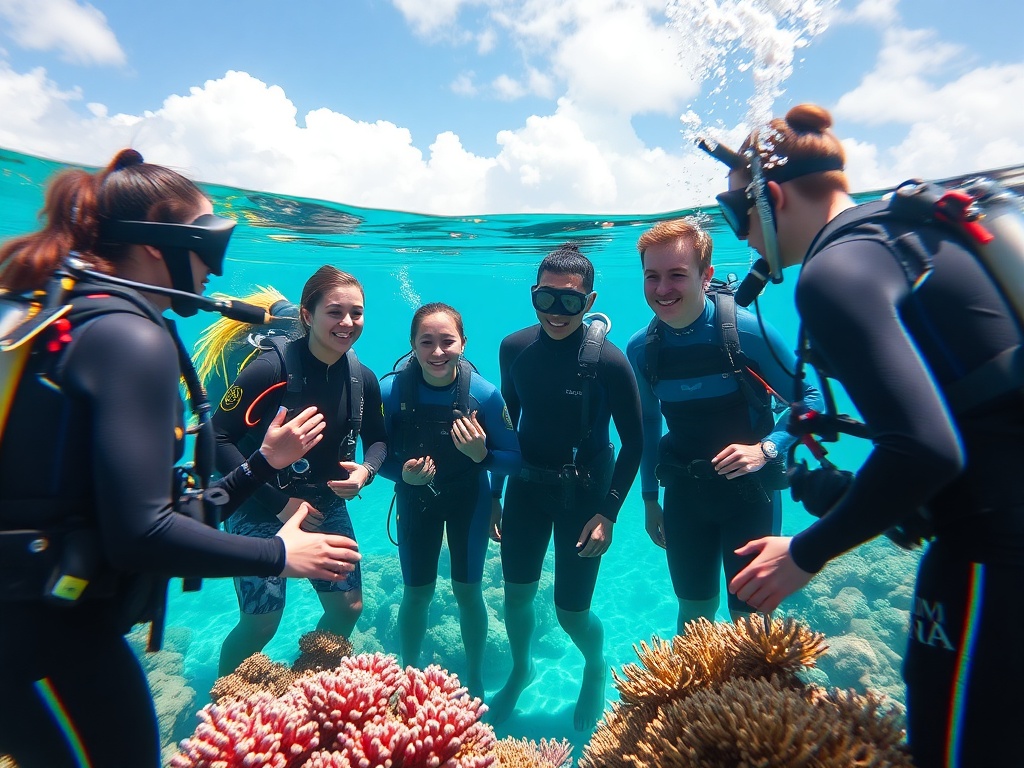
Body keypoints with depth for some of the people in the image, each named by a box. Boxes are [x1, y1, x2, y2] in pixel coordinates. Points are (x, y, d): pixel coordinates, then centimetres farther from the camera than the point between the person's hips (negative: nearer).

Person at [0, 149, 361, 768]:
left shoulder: (72, 318, 10)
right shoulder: (130, 336, -19)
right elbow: (140, 533, -26)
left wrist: (265, 461, 17)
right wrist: (279, 554, -14)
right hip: (54, 638, -9)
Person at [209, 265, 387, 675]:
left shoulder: (362, 378, -5)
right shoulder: (273, 367, -22)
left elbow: (377, 439, 9)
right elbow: (217, 439, -22)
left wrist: (366, 470, -14)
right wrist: (277, 502, -22)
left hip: (326, 505, 6)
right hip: (259, 508, -5)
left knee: (347, 607, 11)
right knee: (261, 622, 0)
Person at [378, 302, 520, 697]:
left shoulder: (484, 394, -26)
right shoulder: (391, 390, -24)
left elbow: (514, 459, -16)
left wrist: (481, 455, -35)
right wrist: (403, 473, -30)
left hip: (468, 499, -1)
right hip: (416, 498, 1)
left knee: (467, 591, 10)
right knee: (416, 593, 12)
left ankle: (475, 679, 38)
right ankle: (408, 674, 42)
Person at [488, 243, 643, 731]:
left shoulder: (608, 361, -19)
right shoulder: (514, 348, -7)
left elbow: (633, 443, -11)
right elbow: (508, 421, 5)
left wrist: (608, 512, -15)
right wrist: (494, 494, 7)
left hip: (583, 492, -3)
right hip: (526, 486, 4)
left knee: (571, 612, 5)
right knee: (516, 595, 14)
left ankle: (595, 671, 41)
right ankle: (520, 670, 46)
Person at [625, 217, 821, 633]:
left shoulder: (747, 330, -17)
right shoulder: (641, 348, -5)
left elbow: (808, 398, -7)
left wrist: (766, 448, -24)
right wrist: (649, 498, 13)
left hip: (749, 490, -3)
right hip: (684, 494, 3)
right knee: (693, 611, 17)